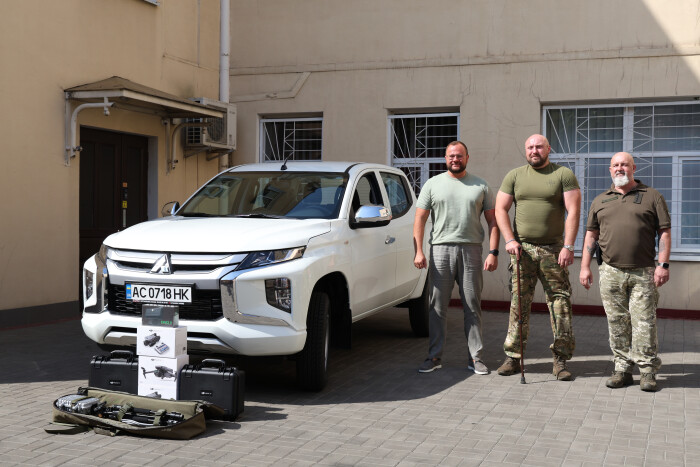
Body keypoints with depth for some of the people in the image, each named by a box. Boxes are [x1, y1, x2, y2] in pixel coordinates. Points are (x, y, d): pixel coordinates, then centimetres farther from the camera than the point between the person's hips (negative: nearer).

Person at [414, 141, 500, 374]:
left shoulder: (481, 186, 11)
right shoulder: (433, 184, 10)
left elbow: (492, 221, 9)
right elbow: (420, 219, 6)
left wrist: (493, 252, -2)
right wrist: (418, 251, -5)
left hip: (471, 250, 0)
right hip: (441, 249, 0)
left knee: (472, 307, 3)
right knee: (437, 306, 1)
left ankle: (475, 357, 10)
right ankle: (435, 356, 9)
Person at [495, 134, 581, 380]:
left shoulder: (564, 174, 2)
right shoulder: (514, 176, 11)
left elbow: (573, 211, -4)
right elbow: (500, 209, 8)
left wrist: (568, 246, -12)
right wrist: (509, 240, -5)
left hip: (553, 249, -1)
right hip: (522, 249, 2)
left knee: (560, 303, -2)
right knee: (519, 303, 1)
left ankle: (560, 360, 5)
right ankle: (513, 358, 8)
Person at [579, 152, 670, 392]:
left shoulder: (652, 196, 6)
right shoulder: (600, 201, 15)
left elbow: (664, 233, 3)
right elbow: (591, 235, 15)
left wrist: (663, 265, -7)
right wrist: (585, 267, 8)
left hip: (643, 273, -2)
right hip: (610, 272, 3)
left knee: (644, 322, -3)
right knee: (617, 323, 4)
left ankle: (648, 370, 5)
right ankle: (622, 368, 12)